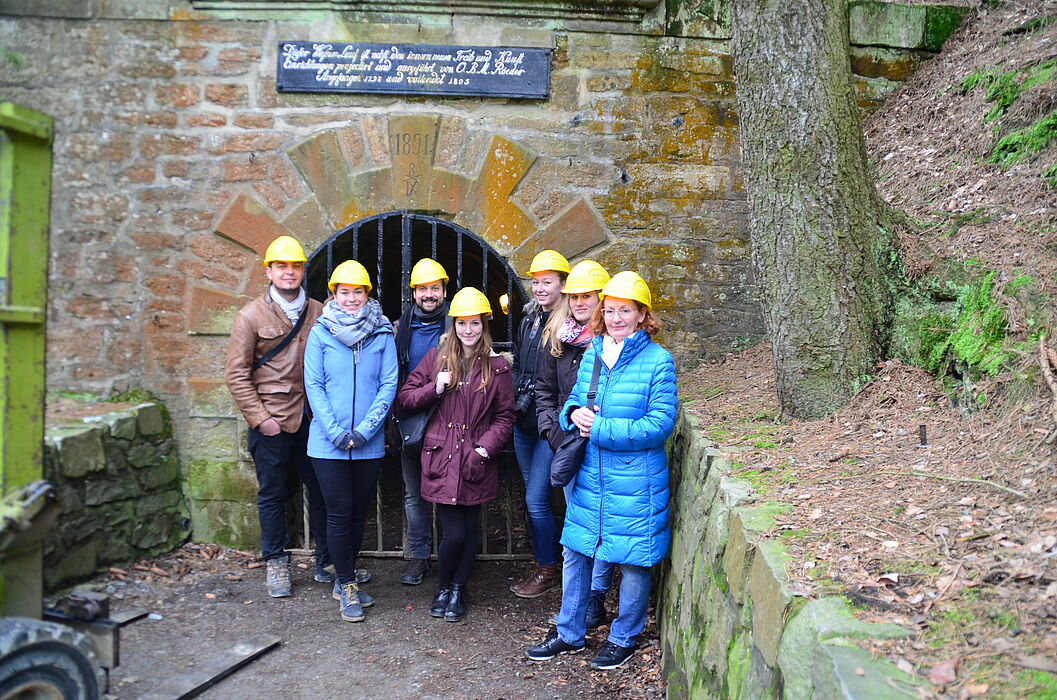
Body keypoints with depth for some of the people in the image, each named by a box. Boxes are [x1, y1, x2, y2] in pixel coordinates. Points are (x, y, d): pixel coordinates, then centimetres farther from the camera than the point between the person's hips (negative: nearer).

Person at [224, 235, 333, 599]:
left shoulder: (318, 313, 7)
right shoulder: (252, 316, -1)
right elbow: (236, 374, -3)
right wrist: (260, 418, -8)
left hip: (311, 418, 2)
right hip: (272, 421, -2)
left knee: (321, 490, 7)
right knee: (272, 494, 8)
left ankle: (326, 562, 22)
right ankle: (276, 564, 25)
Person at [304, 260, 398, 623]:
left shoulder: (382, 333, 1)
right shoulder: (320, 332, 0)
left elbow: (389, 385, -2)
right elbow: (313, 386, -3)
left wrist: (365, 429, -12)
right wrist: (335, 432, -12)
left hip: (369, 443, 2)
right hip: (328, 443, -1)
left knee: (359, 511, 11)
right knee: (339, 512, -1)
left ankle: (345, 579, 28)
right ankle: (348, 585, 14)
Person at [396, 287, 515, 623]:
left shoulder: (497, 366, 3)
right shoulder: (436, 357, 6)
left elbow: (505, 417, 4)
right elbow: (405, 397, 7)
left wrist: (484, 448, -8)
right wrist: (434, 389, -10)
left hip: (476, 462, 1)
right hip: (441, 459, -1)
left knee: (470, 529, 8)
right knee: (454, 533, -4)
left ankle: (458, 591, 30)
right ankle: (443, 588, 23)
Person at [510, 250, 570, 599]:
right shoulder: (528, 322, 11)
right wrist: (518, 396, 10)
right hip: (524, 422, 7)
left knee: (536, 499, -5)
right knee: (533, 498, 15)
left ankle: (549, 571, 14)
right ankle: (540, 566, 29)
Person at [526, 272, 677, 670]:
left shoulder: (658, 361, -11)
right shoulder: (592, 354, 6)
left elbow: (661, 424, -15)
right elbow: (572, 400, 16)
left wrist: (600, 428, -18)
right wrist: (574, 414, -9)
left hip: (634, 481, -5)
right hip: (589, 476, 6)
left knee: (632, 560, 9)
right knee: (575, 552, 14)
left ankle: (623, 638, 30)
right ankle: (570, 633, 33)